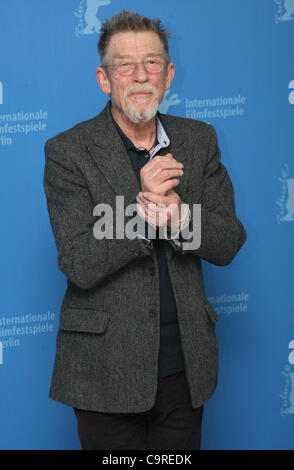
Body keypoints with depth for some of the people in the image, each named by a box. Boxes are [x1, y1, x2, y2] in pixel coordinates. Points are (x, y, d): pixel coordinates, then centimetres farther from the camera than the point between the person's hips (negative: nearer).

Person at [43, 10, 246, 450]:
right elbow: (79, 265, -15)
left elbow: (228, 244, -1)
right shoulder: (68, 151, -8)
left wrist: (178, 214, -20)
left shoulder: (199, 140, 5)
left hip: (185, 364, 4)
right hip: (108, 371, -4)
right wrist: (144, 211, -27)